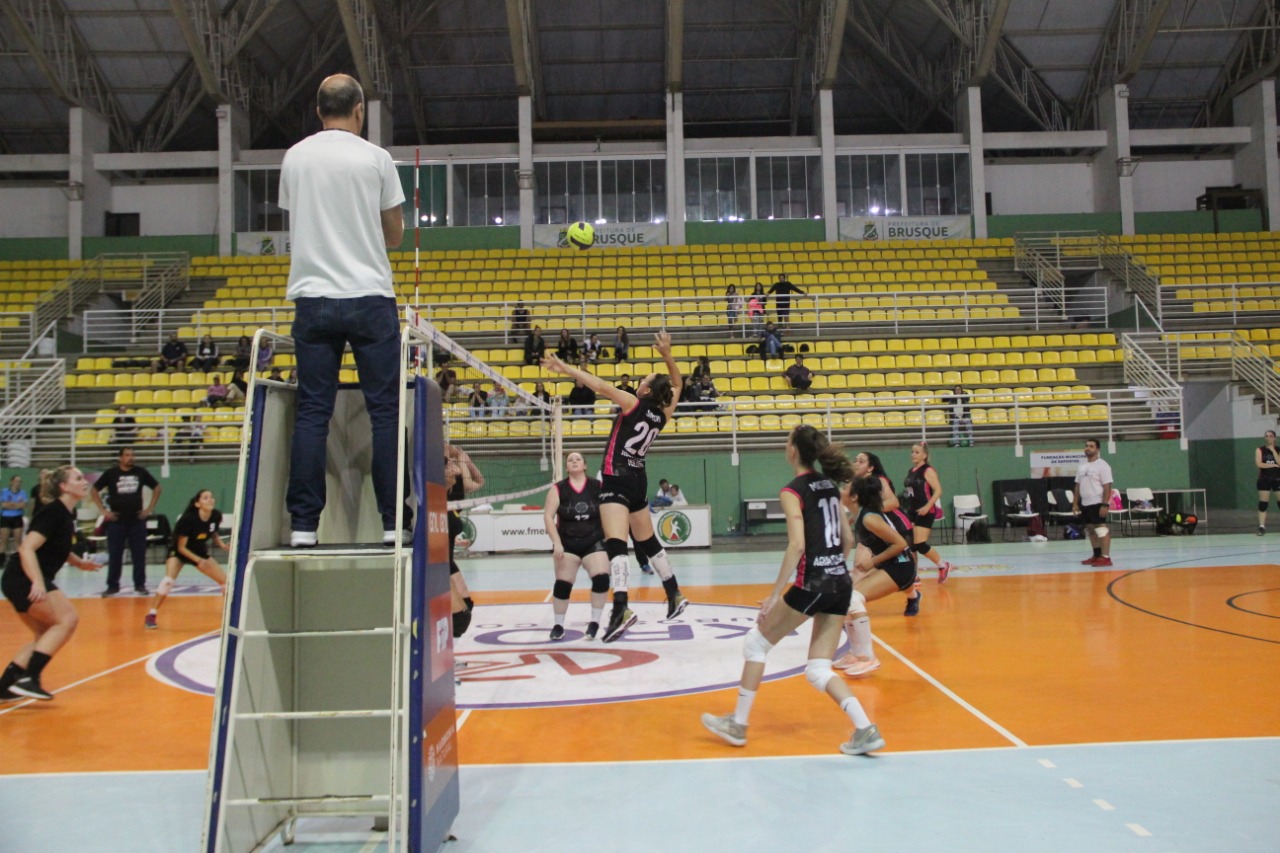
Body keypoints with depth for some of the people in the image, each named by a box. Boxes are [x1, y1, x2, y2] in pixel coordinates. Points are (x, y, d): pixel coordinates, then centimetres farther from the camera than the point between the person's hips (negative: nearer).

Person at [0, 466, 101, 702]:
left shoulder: (67, 514, 12)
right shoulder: (53, 512, -17)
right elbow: (27, 548, -26)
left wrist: (79, 562, 16)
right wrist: (37, 583, -36)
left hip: (26, 582, 10)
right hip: (23, 580, -10)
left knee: (46, 635, 13)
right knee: (67, 619, -19)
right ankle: (28, 678, -21)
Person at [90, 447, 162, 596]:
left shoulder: (140, 472, 2)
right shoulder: (110, 473, -1)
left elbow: (157, 487, 13)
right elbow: (94, 491, 6)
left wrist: (150, 508, 6)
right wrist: (103, 511, 0)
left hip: (137, 520, 1)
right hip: (117, 521, -1)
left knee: (139, 554, 3)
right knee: (114, 555, 3)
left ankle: (140, 585, 10)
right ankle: (112, 585, 11)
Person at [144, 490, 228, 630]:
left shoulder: (216, 516, -17)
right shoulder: (188, 519, -30)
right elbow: (181, 547, -21)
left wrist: (223, 545, -15)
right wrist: (199, 560, -30)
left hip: (201, 552, 5)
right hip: (178, 552, -5)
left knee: (226, 581, -2)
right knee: (168, 581, -29)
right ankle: (151, 616, -16)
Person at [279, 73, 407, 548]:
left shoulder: (294, 158, 9)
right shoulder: (375, 158, 0)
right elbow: (395, 235, 6)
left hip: (312, 298, 3)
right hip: (370, 297, -3)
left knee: (312, 411, 4)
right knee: (385, 410, 1)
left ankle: (304, 525, 3)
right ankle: (393, 522, 1)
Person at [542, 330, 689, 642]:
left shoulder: (634, 404, -9)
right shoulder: (662, 414, 6)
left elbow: (599, 385, -16)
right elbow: (677, 384, 23)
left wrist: (564, 368, -13)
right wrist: (667, 355, 13)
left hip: (617, 479, -7)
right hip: (638, 480, 7)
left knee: (616, 543, -18)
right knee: (648, 541, 22)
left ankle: (622, 608, -33)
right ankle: (675, 596, 32)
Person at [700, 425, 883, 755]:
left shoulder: (793, 491, -10)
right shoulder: (830, 485, 12)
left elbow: (797, 546, -20)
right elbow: (848, 539, 17)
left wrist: (774, 595, -18)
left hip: (812, 584, -7)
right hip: (841, 585, 7)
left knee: (756, 642, 11)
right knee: (818, 669, 12)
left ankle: (738, 724, 17)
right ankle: (865, 729, -3)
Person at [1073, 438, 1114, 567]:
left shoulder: (1102, 465, -9)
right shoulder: (1082, 466, 13)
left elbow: (1107, 487, -14)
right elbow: (1077, 486, 16)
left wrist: (1105, 505, -20)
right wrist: (1075, 503, 11)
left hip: (1097, 503, -8)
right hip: (1085, 504, 8)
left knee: (1101, 529, -9)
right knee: (1091, 530, 12)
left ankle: (1105, 557, -8)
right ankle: (1097, 556, 21)